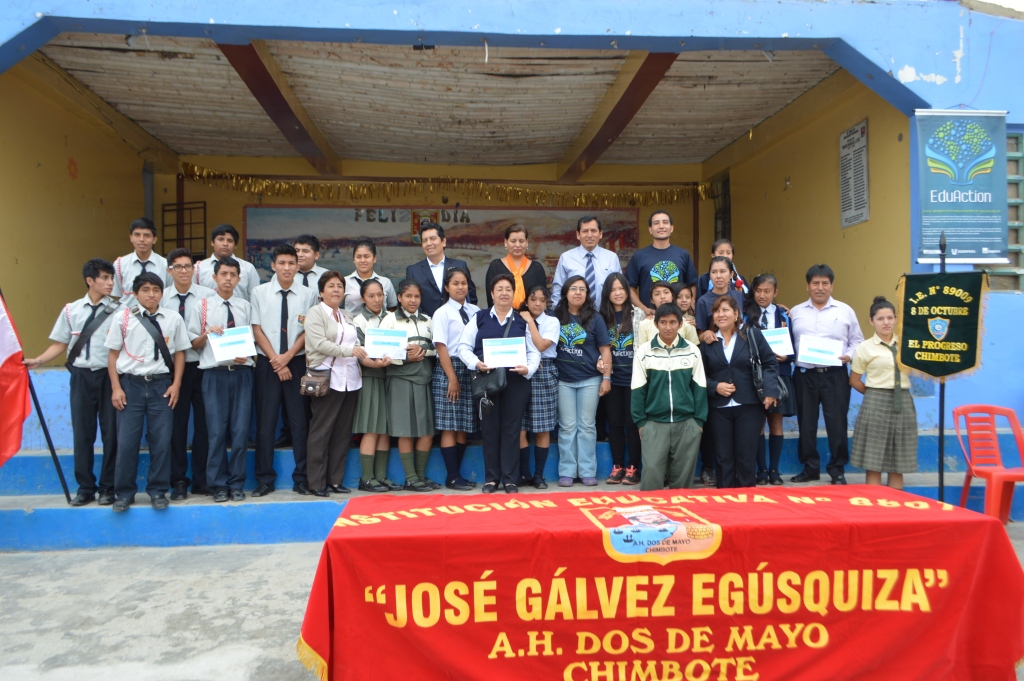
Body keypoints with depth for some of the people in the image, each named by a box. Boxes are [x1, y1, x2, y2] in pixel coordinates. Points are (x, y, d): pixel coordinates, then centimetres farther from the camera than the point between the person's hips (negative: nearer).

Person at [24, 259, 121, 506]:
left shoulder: (118, 310, 0)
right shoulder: (71, 310, 6)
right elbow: (60, 344, 11)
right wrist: (37, 360, -2)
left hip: (108, 375, -2)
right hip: (81, 376, 2)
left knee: (110, 432, 2)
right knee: (82, 432, 6)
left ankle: (108, 488, 13)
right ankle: (85, 488, 17)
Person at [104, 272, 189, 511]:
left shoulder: (173, 319, 4)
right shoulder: (123, 317, 2)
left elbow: (179, 353, 8)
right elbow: (113, 353, 4)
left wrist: (175, 384, 1)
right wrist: (116, 388, -2)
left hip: (161, 384, 1)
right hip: (131, 383, -1)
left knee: (161, 440, 3)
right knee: (126, 441, 1)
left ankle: (157, 491, 18)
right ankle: (124, 493, 17)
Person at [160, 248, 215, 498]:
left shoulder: (208, 295, -1)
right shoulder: (161, 299, 3)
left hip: (202, 366, -1)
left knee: (203, 423, 6)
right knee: (177, 424, 7)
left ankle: (202, 480, 19)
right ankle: (178, 482, 18)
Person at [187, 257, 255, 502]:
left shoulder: (246, 307, 11)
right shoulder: (202, 306, 6)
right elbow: (193, 343, 8)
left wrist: (246, 355, -6)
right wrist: (206, 334, -11)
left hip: (242, 372, 1)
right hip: (214, 374, -1)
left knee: (240, 430, 2)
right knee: (217, 431, 1)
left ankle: (237, 484, 13)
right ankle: (218, 484, 13)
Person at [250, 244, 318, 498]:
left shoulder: (308, 294, 3)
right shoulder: (259, 292, 3)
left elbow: (309, 331, 1)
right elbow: (257, 329, 0)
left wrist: (287, 356, -10)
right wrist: (275, 360, -8)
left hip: (297, 362, 0)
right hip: (267, 363, 0)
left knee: (299, 420, 3)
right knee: (265, 421, 2)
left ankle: (302, 478, 12)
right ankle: (265, 480, 11)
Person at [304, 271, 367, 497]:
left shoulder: (347, 315, 20)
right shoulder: (315, 313, 1)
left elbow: (356, 343, 15)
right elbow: (319, 343, -12)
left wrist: (368, 356, -4)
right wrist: (348, 350, -18)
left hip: (350, 380, 6)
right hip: (328, 379, -6)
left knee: (343, 432, 7)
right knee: (321, 431, -2)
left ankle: (336, 480, 14)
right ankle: (316, 482, 5)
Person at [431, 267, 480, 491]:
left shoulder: (475, 311, 10)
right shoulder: (442, 313, -2)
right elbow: (441, 346, -7)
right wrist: (452, 378, -11)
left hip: (470, 370, 4)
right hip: (448, 369, -4)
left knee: (464, 426, 7)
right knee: (449, 426, -2)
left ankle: (457, 474, 15)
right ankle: (453, 476, 5)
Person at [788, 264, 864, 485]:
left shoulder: (845, 311, 6)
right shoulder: (795, 312, 10)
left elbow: (857, 341, 6)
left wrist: (849, 355, -12)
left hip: (835, 375, -2)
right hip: (804, 375, 2)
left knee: (836, 423, -1)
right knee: (806, 423, 7)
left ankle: (837, 470, 12)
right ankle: (810, 468, 19)